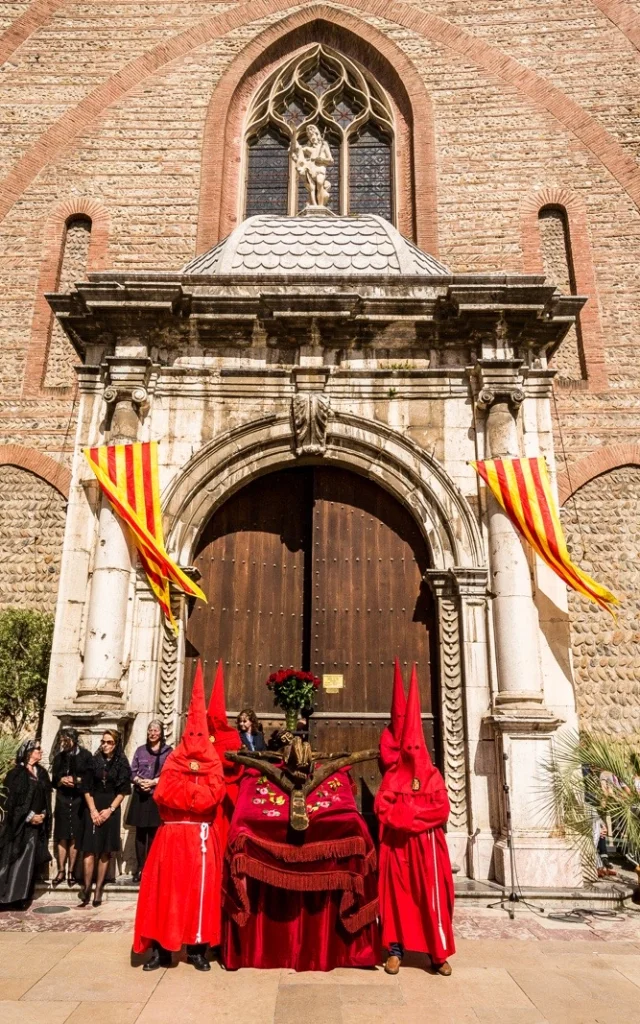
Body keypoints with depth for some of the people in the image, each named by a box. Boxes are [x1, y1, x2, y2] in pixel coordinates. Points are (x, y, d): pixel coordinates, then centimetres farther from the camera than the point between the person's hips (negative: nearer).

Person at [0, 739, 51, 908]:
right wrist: (29, 816, -13)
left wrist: (43, 815, -3)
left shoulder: (42, 773, 10)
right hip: (19, 823, -5)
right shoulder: (16, 773, -8)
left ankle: (22, 896, 13)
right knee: (14, 858, -3)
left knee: (29, 860, 6)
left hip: (37, 823, 5)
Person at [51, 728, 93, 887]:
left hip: (79, 800, -3)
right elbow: (54, 781, 12)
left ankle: (71, 871, 11)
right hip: (62, 800, 3)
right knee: (62, 837, 2)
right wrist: (62, 781, -8)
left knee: (75, 837, 1)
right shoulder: (59, 757, 10)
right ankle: (61, 871, 10)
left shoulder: (85, 756, -1)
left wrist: (77, 780, -12)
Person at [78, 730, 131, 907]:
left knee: (105, 851, 2)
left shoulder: (122, 763, 1)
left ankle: (98, 889, 6)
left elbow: (123, 791, 0)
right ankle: (87, 887, -6)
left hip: (111, 809, 0)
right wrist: (93, 810, -7)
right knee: (90, 848, -8)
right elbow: (87, 788, 2)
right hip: (93, 808, 1)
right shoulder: (94, 761, 4)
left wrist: (110, 810, -9)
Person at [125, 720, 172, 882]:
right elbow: (132, 772, 10)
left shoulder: (168, 751, -1)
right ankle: (140, 868, 13)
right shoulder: (140, 750, 10)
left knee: (153, 834, -1)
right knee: (140, 833, 5)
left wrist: (153, 782, -13)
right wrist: (139, 781, -10)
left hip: (158, 797, -3)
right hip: (140, 796, 3)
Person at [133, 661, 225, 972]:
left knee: (200, 890, 1)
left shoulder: (213, 765, 5)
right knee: (166, 890, 1)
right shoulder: (173, 763, 6)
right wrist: (197, 788, -10)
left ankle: (197, 949, 11)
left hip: (202, 836, 0)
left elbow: (213, 795, -11)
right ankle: (160, 950, 9)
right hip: (173, 834, 0)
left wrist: (185, 787, -8)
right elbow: (164, 794, -9)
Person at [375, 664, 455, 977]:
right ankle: (395, 950, 12)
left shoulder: (432, 775, 4)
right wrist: (415, 812, -14)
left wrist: (407, 812, -11)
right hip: (397, 843, 0)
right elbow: (382, 808, -5)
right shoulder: (392, 776, 5)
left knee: (432, 896, 1)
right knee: (397, 893, 4)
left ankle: (439, 953, 9)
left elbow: (442, 809, -6)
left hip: (426, 843, 0)